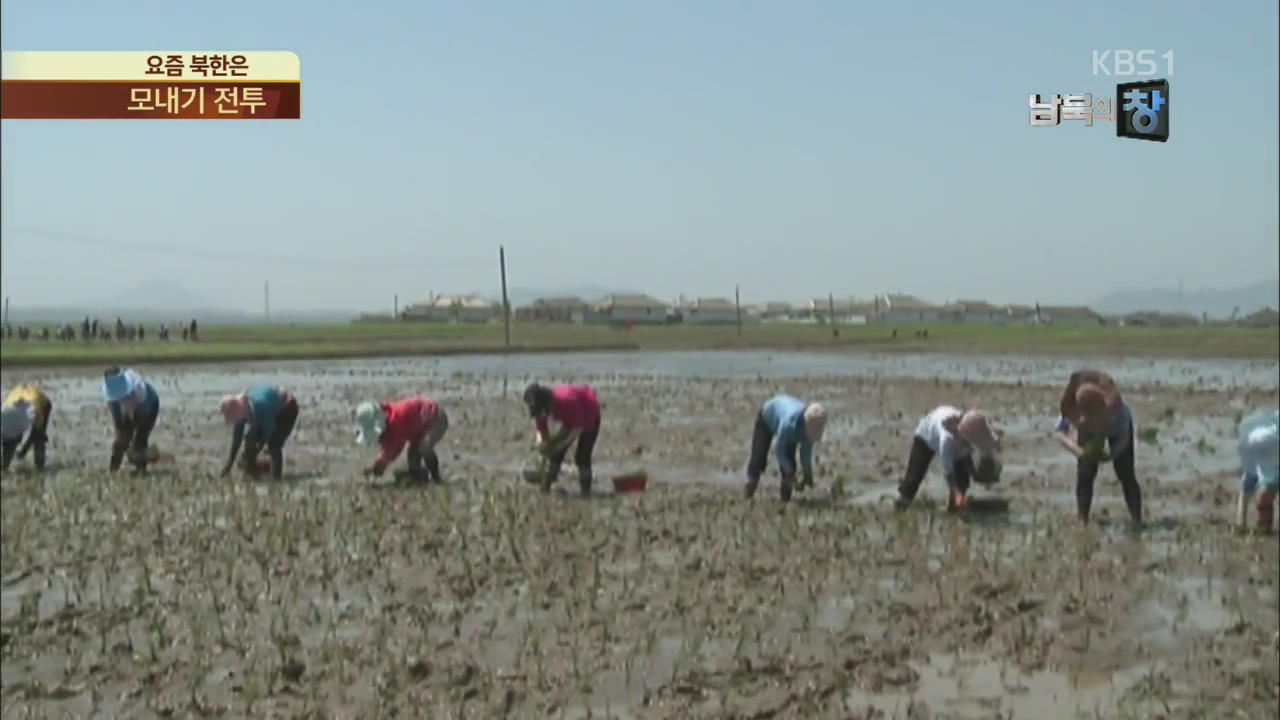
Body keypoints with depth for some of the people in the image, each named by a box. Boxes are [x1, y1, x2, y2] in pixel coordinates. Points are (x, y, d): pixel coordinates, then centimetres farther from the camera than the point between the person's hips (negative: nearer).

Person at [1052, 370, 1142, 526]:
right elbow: (1059, 431, -23)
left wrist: (1111, 455, -48)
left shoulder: (1116, 406, -43)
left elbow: (1123, 437, -29)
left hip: (1116, 429, -2)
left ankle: (1137, 521, -5)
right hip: (1088, 431, 2)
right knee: (1085, 474, -9)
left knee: (1126, 474, -9)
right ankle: (1082, 520, -3)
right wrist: (1075, 449, -41)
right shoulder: (1070, 407, -37)